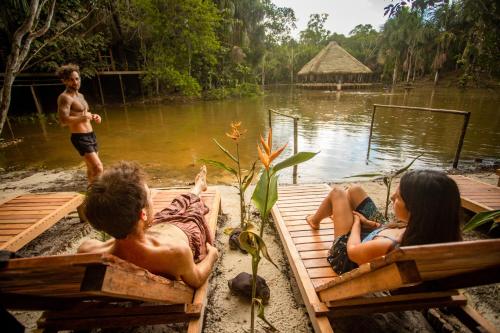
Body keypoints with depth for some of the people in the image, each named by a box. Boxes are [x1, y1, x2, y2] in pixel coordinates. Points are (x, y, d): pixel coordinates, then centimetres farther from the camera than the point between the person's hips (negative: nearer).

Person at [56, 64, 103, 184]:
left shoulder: (80, 95, 15)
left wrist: (92, 116, 9)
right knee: (98, 168, -19)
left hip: (90, 135, 9)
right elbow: (64, 120, -25)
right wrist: (83, 117, -25)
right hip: (80, 138, -9)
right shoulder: (65, 97, -13)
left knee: (91, 168, 19)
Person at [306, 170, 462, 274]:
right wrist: (371, 223, 3)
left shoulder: (385, 247, -48)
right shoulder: (430, 233, -28)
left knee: (337, 193, 7)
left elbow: (352, 250, -25)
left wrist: (356, 222, -8)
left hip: (348, 259, -5)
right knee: (354, 190, 15)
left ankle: (315, 220, 41)